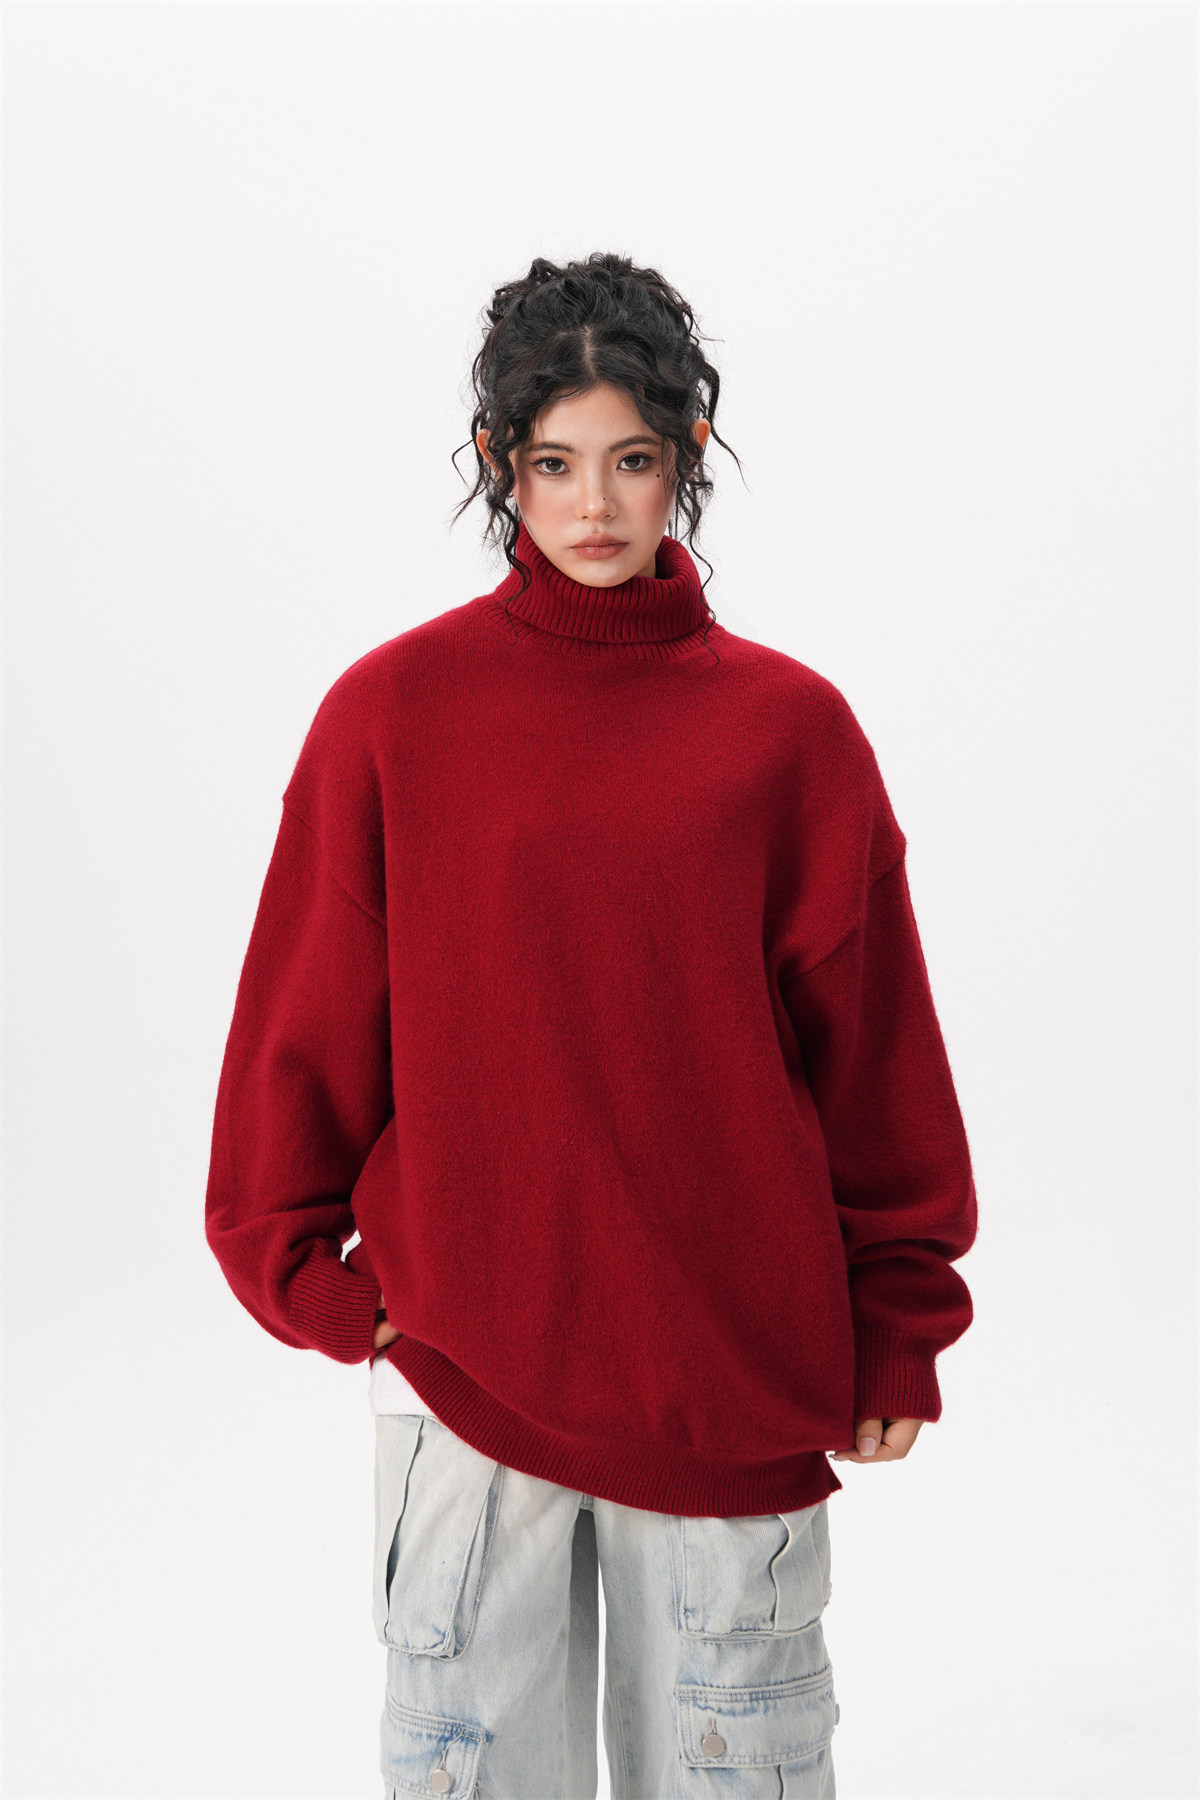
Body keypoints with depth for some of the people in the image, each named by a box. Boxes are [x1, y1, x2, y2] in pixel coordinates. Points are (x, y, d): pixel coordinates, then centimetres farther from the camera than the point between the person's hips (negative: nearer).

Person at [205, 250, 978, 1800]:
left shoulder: (790, 726, 1)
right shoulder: (393, 711, -1)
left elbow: (873, 1039, 5)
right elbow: (306, 1017, 5)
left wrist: (898, 1326, 6)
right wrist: (305, 1267, 4)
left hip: (738, 1372, 1)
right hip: (463, 1350, 0)